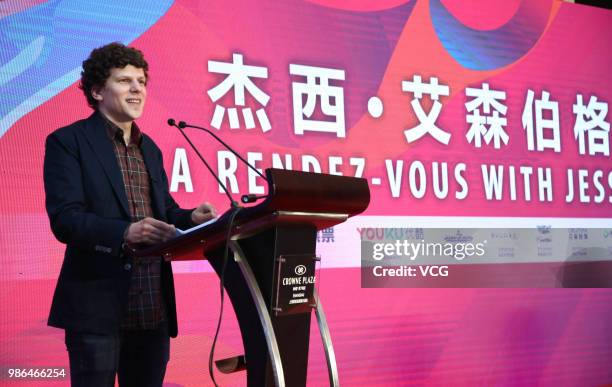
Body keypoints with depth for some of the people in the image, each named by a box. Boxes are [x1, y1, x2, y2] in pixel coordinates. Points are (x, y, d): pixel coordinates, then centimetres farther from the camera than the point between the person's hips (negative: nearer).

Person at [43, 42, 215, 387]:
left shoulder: (150, 148, 17)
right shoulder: (68, 142, -4)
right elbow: (65, 219, -14)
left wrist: (192, 218, -5)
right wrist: (125, 232, -30)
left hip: (154, 309, 7)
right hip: (98, 306, -6)